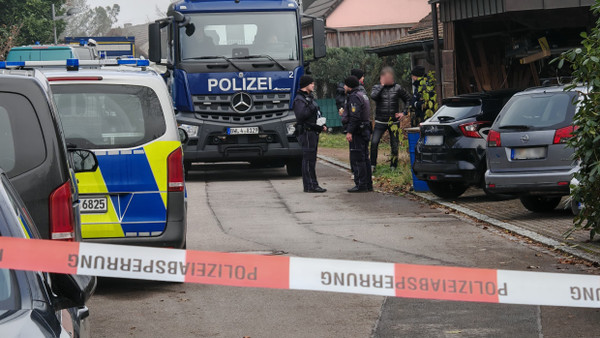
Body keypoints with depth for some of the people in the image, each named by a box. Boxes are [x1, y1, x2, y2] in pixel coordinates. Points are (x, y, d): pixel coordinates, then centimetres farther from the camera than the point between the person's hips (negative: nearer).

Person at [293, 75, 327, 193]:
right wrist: (311, 107, -21)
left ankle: (312, 185, 15)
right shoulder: (299, 99, -11)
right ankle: (310, 185, -11)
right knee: (308, 159, -10)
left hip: (313, 132, 10)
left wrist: (322, 125, 14)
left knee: (311, 159, 11)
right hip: (306, 132, -10)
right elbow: (301, 116, -25)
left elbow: (316, 115, 28)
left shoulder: (309, 98, 21)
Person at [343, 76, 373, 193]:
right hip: (365, 130, 10)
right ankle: (368, 184, 16)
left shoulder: (354, 97, -14)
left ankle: (361, 185, -9)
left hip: (357, 132, -10)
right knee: (364, 158, 13)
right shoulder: (363, 95, 18)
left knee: (357, 159, -8)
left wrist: (349, 131, -23)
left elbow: (355, 116, -22)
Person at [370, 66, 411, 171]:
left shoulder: (397, 88, 4)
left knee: (395, 146, 4)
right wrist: (382, 85, -15)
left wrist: (403, 112, 4)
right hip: (380, 122, -1)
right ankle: (372, 165, -5)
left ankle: (394, 166, 16)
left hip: (394, 121, 1)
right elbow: (373, 96, -20)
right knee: (374, 142, -15)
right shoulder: (377, 87, 2)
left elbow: (408, 100, 14)